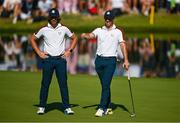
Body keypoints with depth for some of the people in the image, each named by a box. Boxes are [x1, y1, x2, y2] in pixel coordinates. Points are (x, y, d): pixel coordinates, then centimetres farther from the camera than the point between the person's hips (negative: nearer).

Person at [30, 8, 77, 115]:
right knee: (45, 83, 1)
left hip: (60, 59, 0)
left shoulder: (64, 29, 5)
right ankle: (42, 107, 8)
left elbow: (74, 38, 16)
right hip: (48, 59, 0)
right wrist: (39, 52, 4)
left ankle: (67, 107, -3)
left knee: (63, 83, -3)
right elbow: (33, 39, 13)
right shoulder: (44, 30, 4)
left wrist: (69, 51, 5)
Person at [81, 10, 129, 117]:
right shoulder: (99, 30, 10)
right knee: (104, 85, 10)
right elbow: (91, 36, -7)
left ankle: (102, 108, -13)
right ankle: (107, 107, 18)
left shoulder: (117, 32, 5)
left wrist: (126, 60, -12)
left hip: (110, 61, -3)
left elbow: (123, 45, -2)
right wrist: (85, 35, -32)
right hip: (99, 60, 3)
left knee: (106, 85, -11)